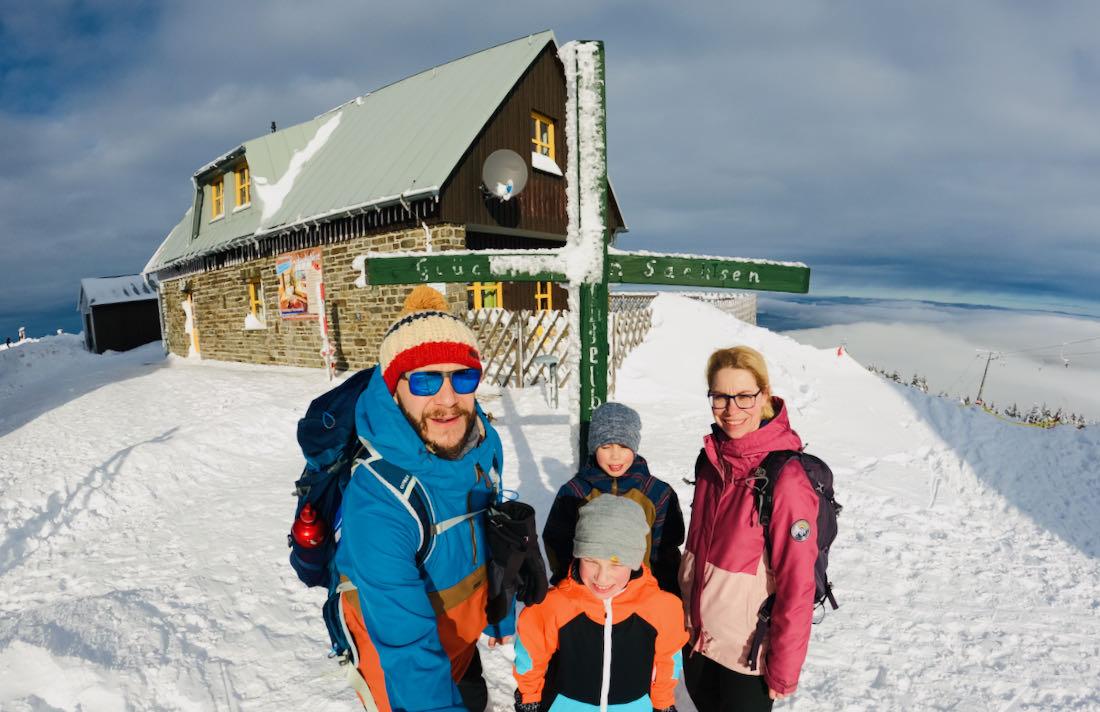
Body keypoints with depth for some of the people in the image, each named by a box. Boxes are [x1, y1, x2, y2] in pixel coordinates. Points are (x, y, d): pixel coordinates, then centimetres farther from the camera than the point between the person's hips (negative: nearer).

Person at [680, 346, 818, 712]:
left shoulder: (786, 480, -25)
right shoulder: (711, 457, -5)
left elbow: (797, 585, -20)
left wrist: (784, 671, -13)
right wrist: (688, 613, 13)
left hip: (748, 650, -6)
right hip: (698, 633, 6)